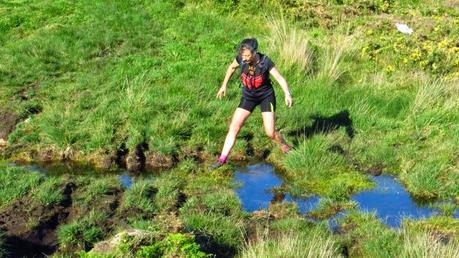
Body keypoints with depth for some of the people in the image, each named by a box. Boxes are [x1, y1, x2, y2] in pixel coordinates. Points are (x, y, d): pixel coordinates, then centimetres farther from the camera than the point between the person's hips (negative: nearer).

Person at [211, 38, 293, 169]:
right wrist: (224, 85, 11)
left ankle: (286, 148, 24)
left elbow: (280, 78, -25)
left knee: (270, 133, -7)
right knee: (234, 127, -6)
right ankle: (222, 159, -1)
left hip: (266, 96, -3)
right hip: (248, 96, 3)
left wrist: (287, 94, -42)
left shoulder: (265, 62, -24)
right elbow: (232, 67, 6)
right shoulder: (241, 58, -16)